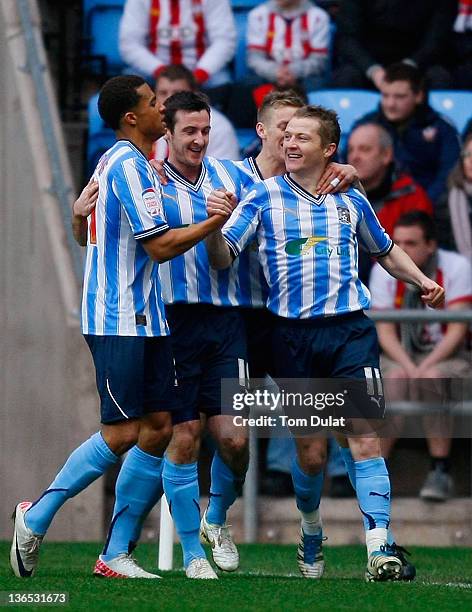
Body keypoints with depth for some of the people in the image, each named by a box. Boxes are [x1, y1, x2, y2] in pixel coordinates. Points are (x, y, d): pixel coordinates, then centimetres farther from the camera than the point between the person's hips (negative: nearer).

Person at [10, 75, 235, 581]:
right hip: (120, 321, -10)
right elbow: (161, 245, -18)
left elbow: (81, 232, 27)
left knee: (159, 426, 4)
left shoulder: (111, 163, 17)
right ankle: (36, 517, 3)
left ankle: (116, 553, 4)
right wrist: (216, 221, -12)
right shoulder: (129, 166, -14)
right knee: (123, 434, -9)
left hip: (144, 320, 10)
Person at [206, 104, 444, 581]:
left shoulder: (350, 200, 9)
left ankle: (379, 551, -16)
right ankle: (311, 532, 31)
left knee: (364, 440, -12)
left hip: (350, 331, 0)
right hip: (292, 336, 0)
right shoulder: (263, 197, 4)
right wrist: (214, 226, -23)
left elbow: (386, 251, 25)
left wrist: (421, 280, 9)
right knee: (310, 452, 3)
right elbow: (222, 258, -3)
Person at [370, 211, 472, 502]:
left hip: (448, 356, -2)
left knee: (432, 378, -35)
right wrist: (408, 367, -22)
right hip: (401, 356, 2)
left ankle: (440, 471, -29)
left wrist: (425, 368, -25)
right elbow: (385, 331, -5)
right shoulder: (384, 270, -2)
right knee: (395, 378, -32)